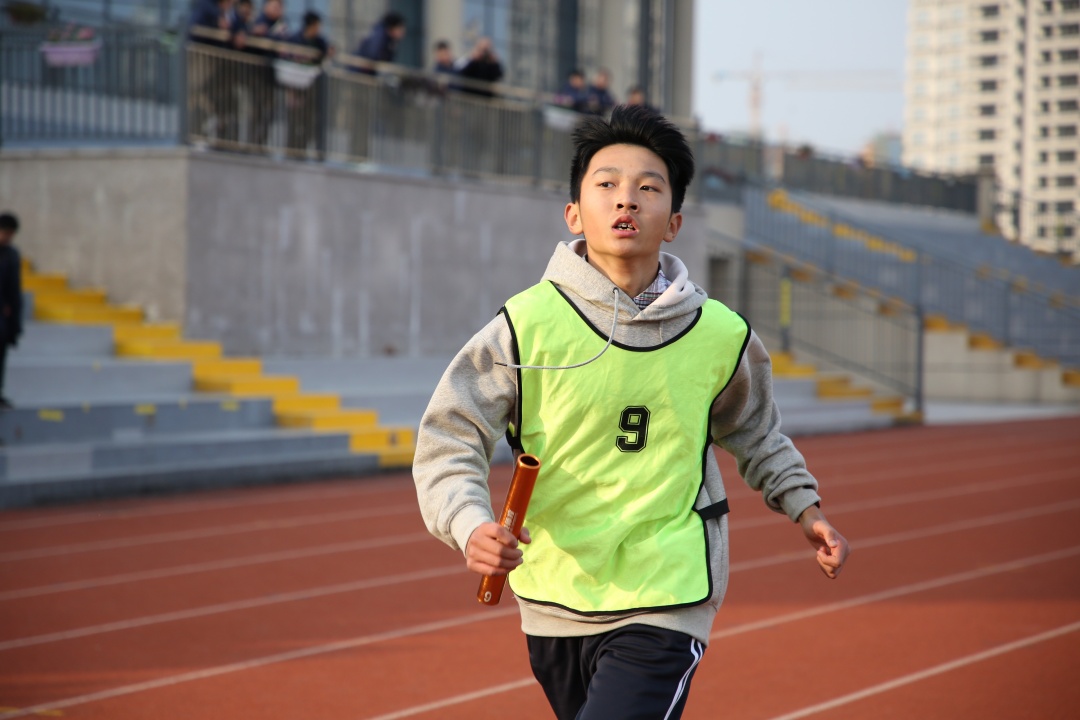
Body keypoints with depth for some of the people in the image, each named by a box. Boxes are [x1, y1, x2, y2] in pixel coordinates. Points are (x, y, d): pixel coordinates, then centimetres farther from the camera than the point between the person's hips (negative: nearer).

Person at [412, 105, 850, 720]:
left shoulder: (721, 337, -2)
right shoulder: (528, 323, -10)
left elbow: (754, 431, 20)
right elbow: (449, 438, -8)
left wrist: (805, 507, 11)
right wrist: (471, 526, -24)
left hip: (666, 605, -1)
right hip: (554, 599, 1)